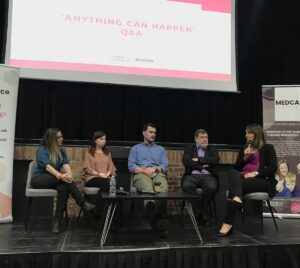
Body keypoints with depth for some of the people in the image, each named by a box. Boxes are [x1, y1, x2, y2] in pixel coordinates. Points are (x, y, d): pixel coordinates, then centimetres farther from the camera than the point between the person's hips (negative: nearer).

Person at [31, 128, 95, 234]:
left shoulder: (61, 152, 10)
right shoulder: (42, 150, -8)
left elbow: (66, 165, -7)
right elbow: (47, 166, -25)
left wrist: (69, 174, -31)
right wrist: (60, 176, -43)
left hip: (54, 180, 4)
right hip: (39, 179, -4)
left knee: (64, 188, -31)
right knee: (62, 179, -33)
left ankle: (57, 221, -28)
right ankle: (82, 203, -31)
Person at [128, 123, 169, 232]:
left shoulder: (161, 149, 29)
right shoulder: (135, 148, 24)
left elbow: (165, 166, 14)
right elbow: (131, 166, 9)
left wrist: (155, 168, -7)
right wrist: (145, 170, -8)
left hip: (158, 173, 2)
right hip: (141, 174, -1)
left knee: (163, 188, -38)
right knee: (148, 189, -40)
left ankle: (158, 216, -58)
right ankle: (155, 217, -61)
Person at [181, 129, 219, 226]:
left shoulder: (212, 149, 21)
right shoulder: (189, 148, 18)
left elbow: (216, 160, 0)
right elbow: (186, 161, -1)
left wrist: (199, 159, -2)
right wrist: (202, 166, -6)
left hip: (208, 176, 1)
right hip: (192, 175, -1)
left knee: (211, 187, -34)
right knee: (186, 186, -35)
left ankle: (199, 212, -9)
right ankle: (203, 214, -19)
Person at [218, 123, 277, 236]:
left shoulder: (268, 148, 11)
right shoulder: (244, 149, 26)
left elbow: (273, 168, -3)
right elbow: (237, 167, 16)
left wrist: (255, 173, -15)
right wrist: (245, 156, 1)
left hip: (261, 180, -4)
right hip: (243, 178, 5)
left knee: (235, 185, -34)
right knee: (232, 172, -32)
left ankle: (228, 223, -36)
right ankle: (236, 198, -57)